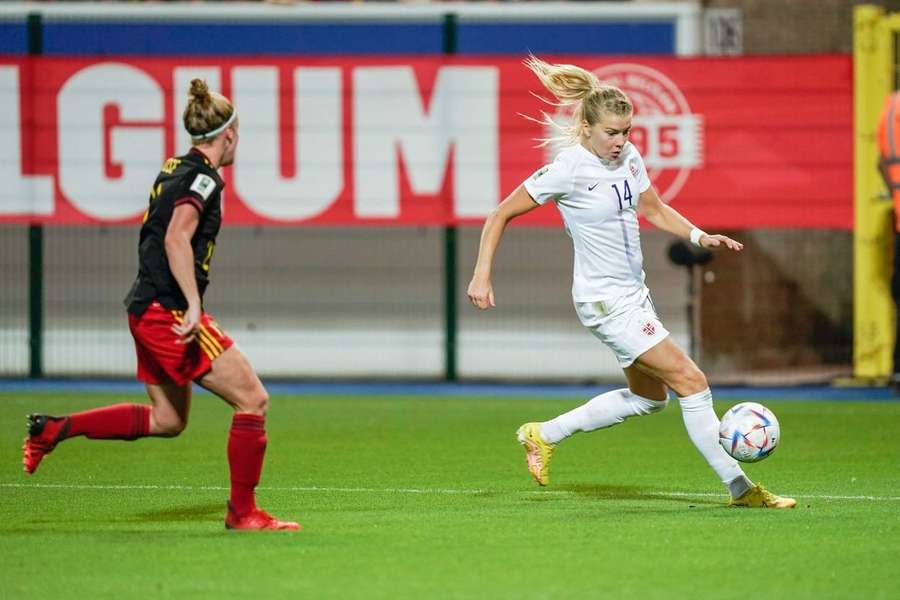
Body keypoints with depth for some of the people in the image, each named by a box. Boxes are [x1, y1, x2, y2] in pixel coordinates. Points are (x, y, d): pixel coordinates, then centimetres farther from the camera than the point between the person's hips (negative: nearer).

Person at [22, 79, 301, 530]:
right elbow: (176, 240, -25)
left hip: (149, 309, 10)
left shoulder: (175, 169, 15)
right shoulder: (203, 178, -13)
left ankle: (54, 428, 18)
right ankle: (242, 512, -2)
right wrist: (193, 305, -28)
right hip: (171, 312, -10)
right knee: (252, 400, -7)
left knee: (167, 420, 19)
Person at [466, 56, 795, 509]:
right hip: (604, 301, -9)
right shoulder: (568, 170, -18)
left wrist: (699, 235, 2)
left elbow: (654, 209, 19)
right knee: (691, 381, -12)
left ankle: (543, 435, 28)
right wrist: (482, 276, -16)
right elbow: (500, 216, -11)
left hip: (633, 295, 9)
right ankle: (738, 486, -7)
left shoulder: (629, 157, 2)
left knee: (649, 396, 20)